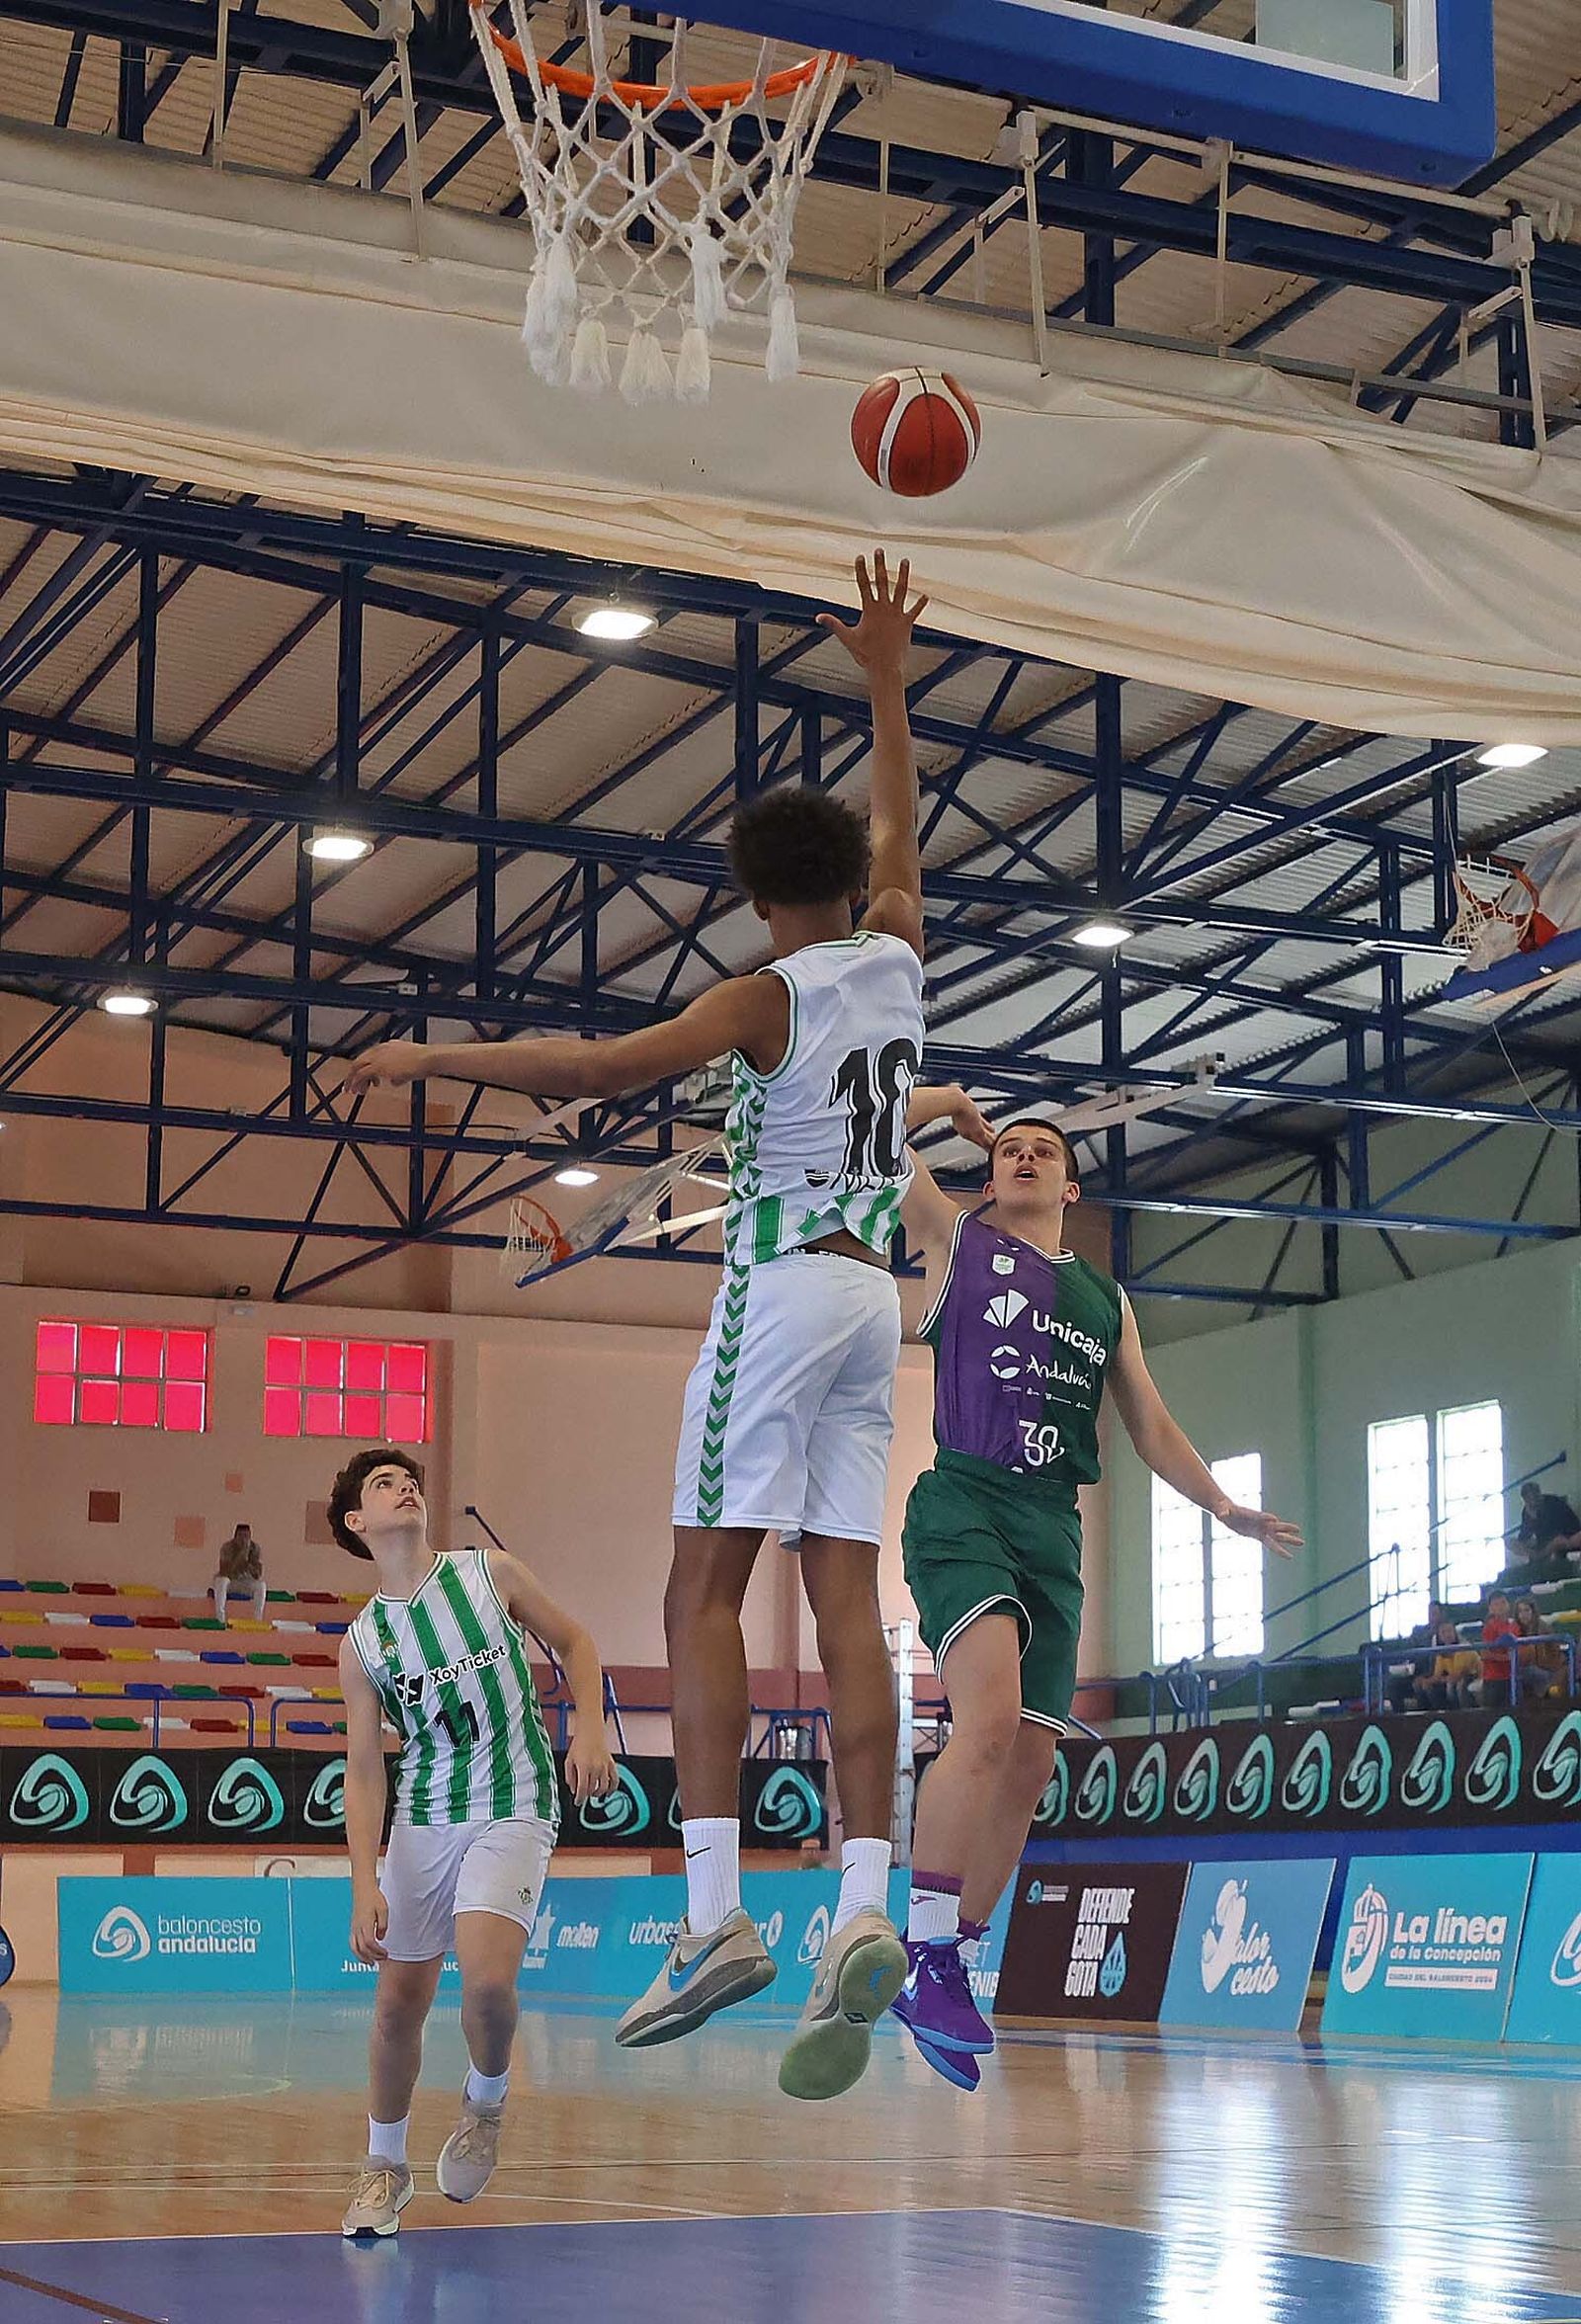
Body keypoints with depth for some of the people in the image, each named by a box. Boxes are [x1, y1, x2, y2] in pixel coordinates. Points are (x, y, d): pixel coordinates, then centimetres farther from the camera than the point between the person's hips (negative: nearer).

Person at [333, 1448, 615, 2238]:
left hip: (514, 1810, -2)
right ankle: (385, 2165, 27)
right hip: (422, 1818, 2)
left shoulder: (489, 1574, -2)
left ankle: (486, 2099, 10)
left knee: (487, 1979, -22)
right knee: (399, 2001, 5)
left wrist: (590, 1730, -5)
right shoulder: (362, 1643, 0)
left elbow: (574, 1643, 10)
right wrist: (364, 1885, -11)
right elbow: (364, 1771, -1)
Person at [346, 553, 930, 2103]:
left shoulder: (767, 996, -6)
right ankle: (863, 1913, -11)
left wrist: (431, 1056, -17)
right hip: (874, 1296, 7)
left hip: (779, 1287, -6)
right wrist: (886, 679, 39)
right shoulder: (897, 960, 11)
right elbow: (897, 837, 31)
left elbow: (608, 1065, -21)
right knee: (846, 1600, 0)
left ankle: (716, 1919, -19)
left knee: (704, 1589, -8)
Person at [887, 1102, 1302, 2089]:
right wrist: (950, 1102, 21)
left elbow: (1151, 1424, 26)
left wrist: (1226, 1506, 18)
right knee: (990, 1717, -27)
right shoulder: (957, 1238, 11)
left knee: (1030, 1761, 1)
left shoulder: (1107, 1298, 23)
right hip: (964, 1503, -5)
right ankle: (926, 1951, -22)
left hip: (1054, 1530, 5)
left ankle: (947, 1970, 12)